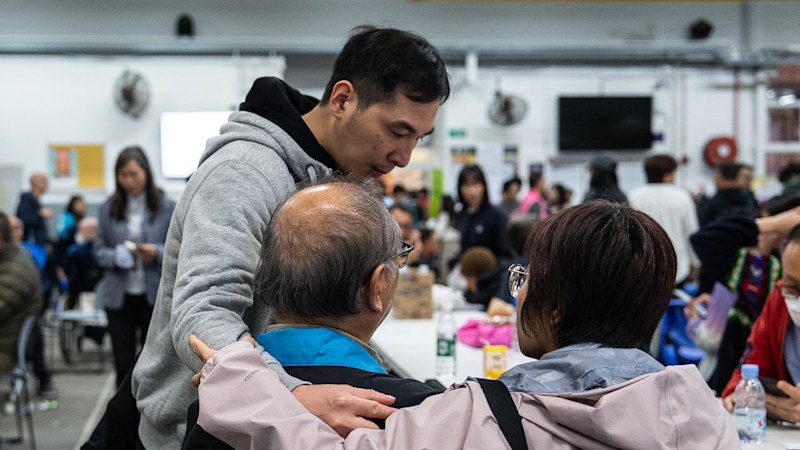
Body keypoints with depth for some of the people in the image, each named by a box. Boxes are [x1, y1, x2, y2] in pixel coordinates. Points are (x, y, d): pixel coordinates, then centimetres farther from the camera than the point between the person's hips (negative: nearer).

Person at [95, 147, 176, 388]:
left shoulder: (167, 207, 0)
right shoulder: (109, 208, 3)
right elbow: (99, 250, 5)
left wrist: (157, 252, -19)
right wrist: (116, 256, -16)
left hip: (156, 296, -1)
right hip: (119, 297, 1)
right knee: (124, 364, 6)